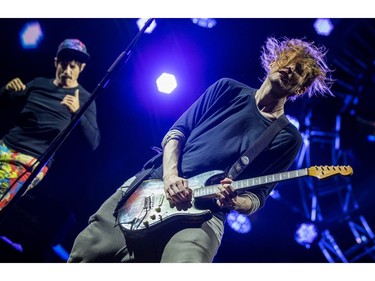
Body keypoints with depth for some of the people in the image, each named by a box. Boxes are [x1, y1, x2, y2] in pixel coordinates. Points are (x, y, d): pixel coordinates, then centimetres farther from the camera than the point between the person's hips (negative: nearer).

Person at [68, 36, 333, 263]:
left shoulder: (288, 138, 5)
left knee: (185, 260, -34)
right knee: (88, 252, -8)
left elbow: (257, 197, 4)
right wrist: (170, 176, -10)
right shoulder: (228, 89, 10)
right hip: (151, 184, 2)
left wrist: (232, 202, -19)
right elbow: (177, 131, 7)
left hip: (205, 213, -2)